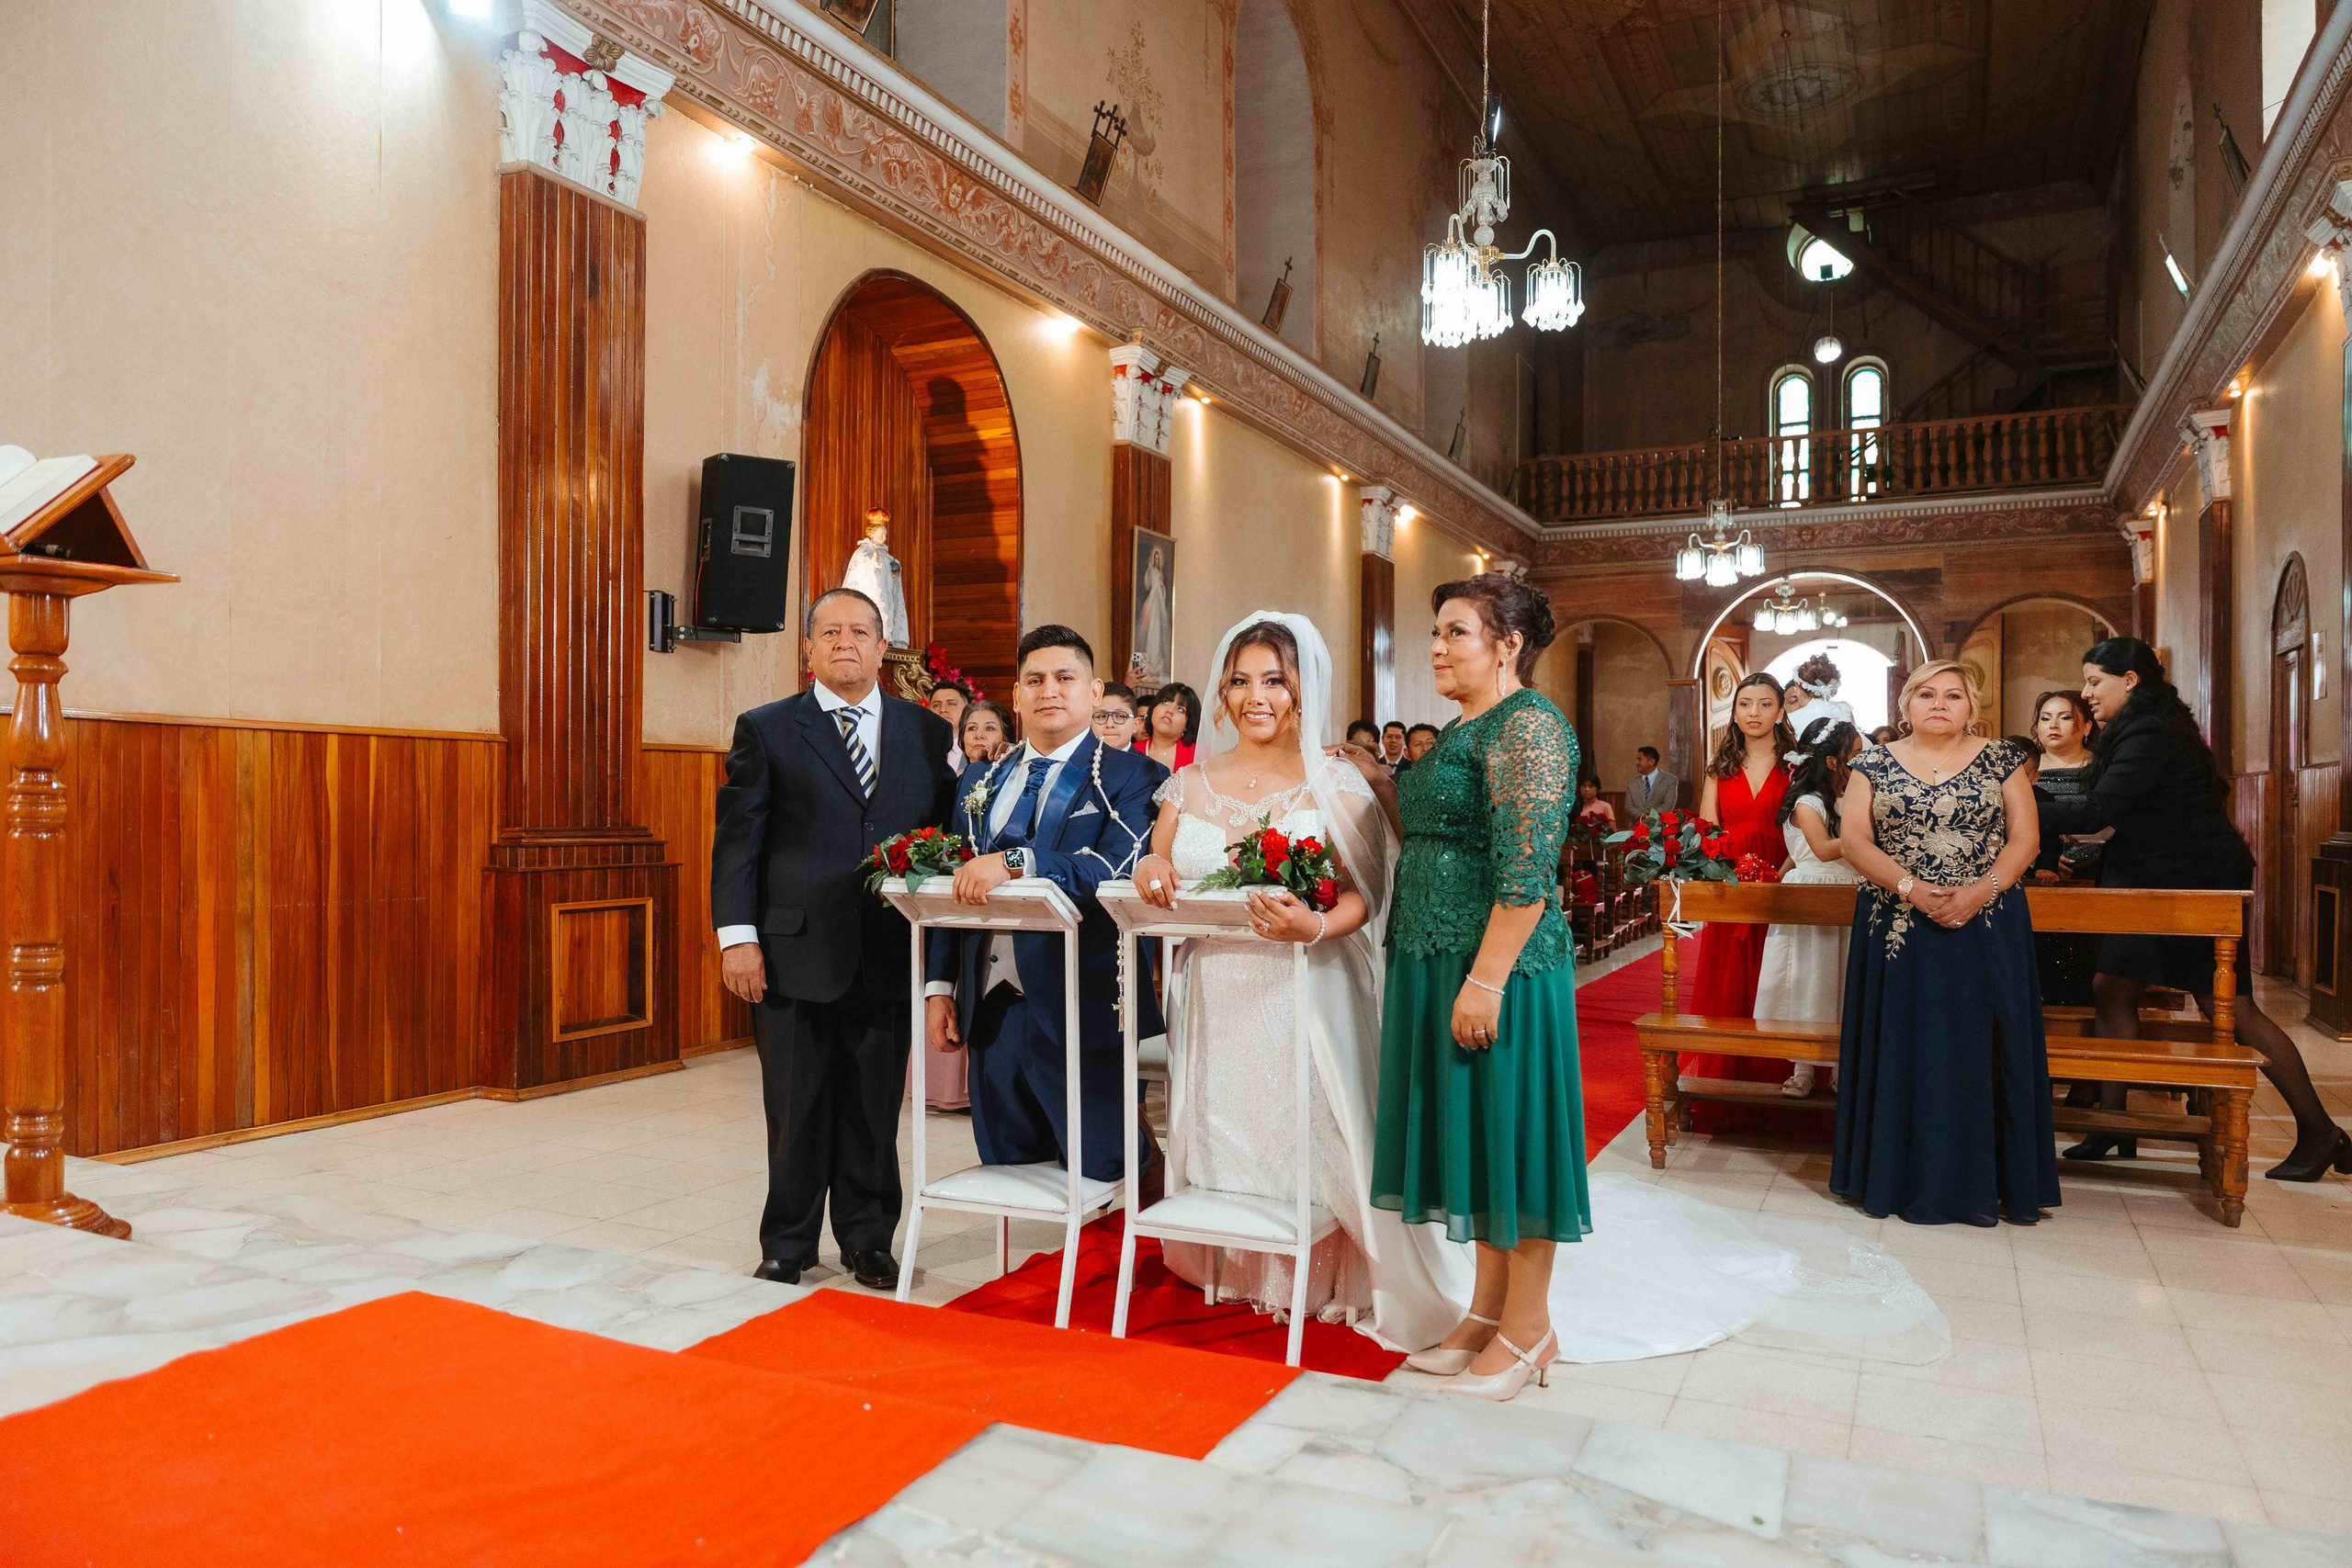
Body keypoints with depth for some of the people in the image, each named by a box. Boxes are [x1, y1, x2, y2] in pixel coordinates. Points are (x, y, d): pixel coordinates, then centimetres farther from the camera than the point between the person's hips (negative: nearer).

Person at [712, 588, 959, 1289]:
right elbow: (737, 837, 0)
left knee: (875, 1106, 9)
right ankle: (788, 1243, 25)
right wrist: (737, 935, -9)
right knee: (795, 1107, 8)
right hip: (794, 953, -1)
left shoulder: (929, 732, 8)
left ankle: (867, 1238, 26)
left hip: (891, 957, 2)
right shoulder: (765, 729, 4)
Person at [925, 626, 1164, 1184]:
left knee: (1099, 1178, 1)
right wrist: (940, 984, 9)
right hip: (991, 1010, 6)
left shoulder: (1131, 778, -4)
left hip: (1084, 1013, -5)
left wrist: (1014, 861, -29)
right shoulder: (980, 780, 15)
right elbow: (953, 886, 16)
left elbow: (1115, 868, -20)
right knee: (1004, 1177, 14)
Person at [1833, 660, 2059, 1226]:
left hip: (1987, 929, 0)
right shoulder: (1875, 764, 4)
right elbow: (1852, 837, -3)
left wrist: (1982, 890, -16)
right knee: (1905, 1048, 2)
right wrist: (1911, 888, -15)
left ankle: (1983, 1180, 13)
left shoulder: (2001, 760, 6)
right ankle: (1908, 1178, 12)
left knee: (1981, 1049, 1)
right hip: (1900, 929, 0)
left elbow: (2025, 836, 0)